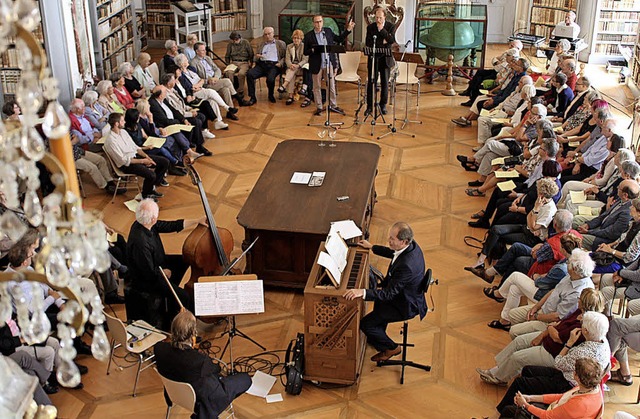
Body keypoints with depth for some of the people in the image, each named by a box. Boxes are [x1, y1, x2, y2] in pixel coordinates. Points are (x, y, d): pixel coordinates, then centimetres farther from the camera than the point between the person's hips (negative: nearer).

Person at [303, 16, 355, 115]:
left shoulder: (328, 31, 6)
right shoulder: (308, 36, -4)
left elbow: (339, 39, 17)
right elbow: (305, 52, -2)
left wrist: (348, 29, 12)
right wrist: (313, 50, -22)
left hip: (329, 64, 3)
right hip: (317, 65, -3)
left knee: (331, 86, 8)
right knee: (317, 87, 5)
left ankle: (333, 106, 18)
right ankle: (319, 107, 15)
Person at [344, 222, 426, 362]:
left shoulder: (406, 265, -39)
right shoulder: (411, 245, -10)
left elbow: (389, 293, -35)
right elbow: (392, 253, 14)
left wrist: (363, 292, -43)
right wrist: (372, 247, 22)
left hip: (406, 306, -10)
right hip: (408, 295, 10)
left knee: (365, 324, -5)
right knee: (378, 299, 34)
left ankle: (391, 348, 17)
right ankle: (378, 337, 47)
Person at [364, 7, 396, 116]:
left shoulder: (390, 26, 1)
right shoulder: (370, 27, 2)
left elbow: (392, 40, -15)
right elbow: (367, 43, -8)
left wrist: (382, 29, -17)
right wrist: (382, 42, -14)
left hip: (385, 58, 0)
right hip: (373, 58, 0)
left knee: (385, 83, 5)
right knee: (371, 82, -1)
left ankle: (383, 105, 16)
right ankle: (369, 106, 5)